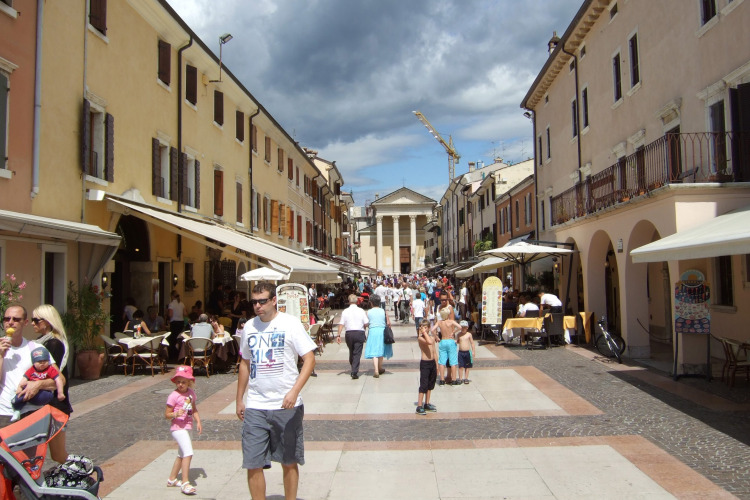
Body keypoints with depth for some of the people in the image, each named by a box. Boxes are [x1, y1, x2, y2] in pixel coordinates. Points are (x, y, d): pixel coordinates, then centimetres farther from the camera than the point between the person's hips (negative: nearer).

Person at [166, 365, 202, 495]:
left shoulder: (191, 392, 5)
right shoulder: (174, 396, -14)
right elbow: (166, 414, -11)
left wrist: (198, 422, 5)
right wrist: (175, 414, -30)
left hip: (188, 428, 8)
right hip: (178, 428, -8)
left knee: (182, 455, 20)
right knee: (188, 453, -19)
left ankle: (172, 479, 36)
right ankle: (185, 482, -16)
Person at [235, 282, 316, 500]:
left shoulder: (290, 323, -7)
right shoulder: (249, 326, 7)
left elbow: (310, 359, -11)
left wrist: (294, 391, -22)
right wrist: (239, 399, 15)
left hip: (286, 406, -3)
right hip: (254, 407, 3)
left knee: (289, 462, 10)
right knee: (253, 465, 3)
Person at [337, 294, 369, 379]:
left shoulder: (345, 311, 0)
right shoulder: (361, 311, -2)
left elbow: (341, 324, -3)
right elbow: (366, 324, -2)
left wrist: (338, 335, -1)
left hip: (349, 334, 2)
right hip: (359, 333, -2)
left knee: (351, 352, 19)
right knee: (357, 353, 0)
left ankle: (353, 370, 32)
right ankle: (355, 372, -9)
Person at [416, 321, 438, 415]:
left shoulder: (432, 338, 10)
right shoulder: (420, 338, -11)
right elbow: (429, 342, -32)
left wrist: (437, 366, 15)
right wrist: (424, 333, -22)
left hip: (432, 363, 7)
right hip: (424, 363, -7)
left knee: (430, 385, 14)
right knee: (423, 385, -8)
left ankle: (427, 404, 26)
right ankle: (419, 407, -4)